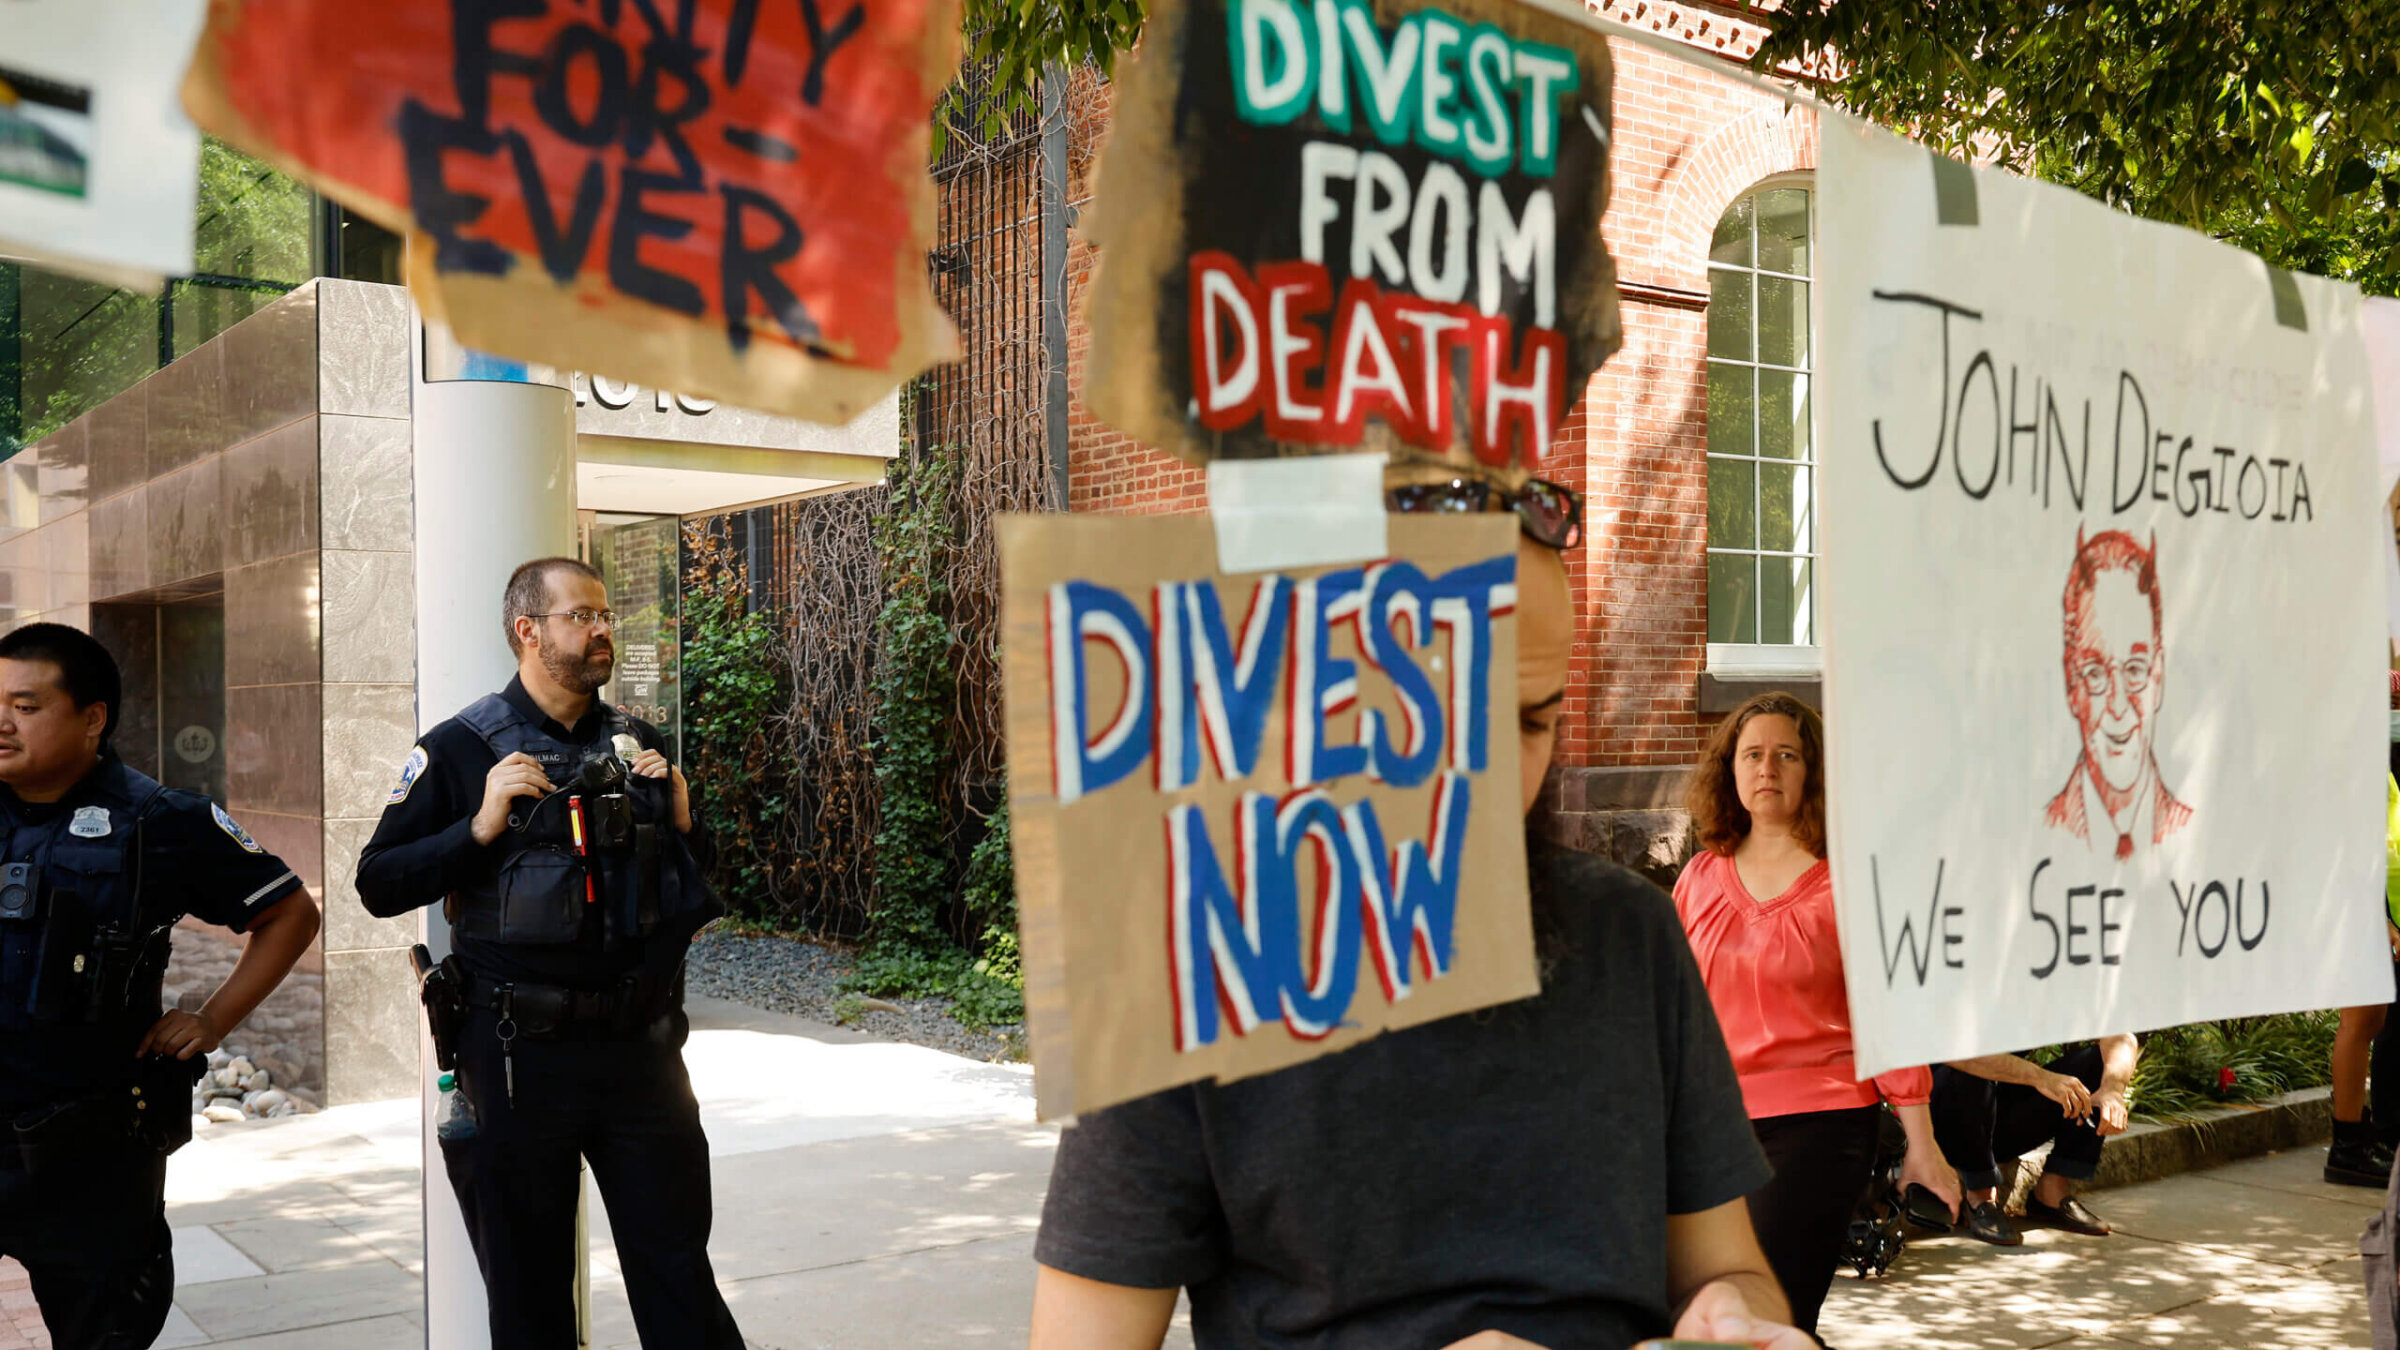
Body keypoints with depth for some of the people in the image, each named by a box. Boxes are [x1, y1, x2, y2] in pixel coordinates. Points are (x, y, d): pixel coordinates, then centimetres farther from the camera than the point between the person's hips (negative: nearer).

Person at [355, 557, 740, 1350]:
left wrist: (681, 822, -2)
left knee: (679, 1271, 8)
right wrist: (480, 828, -17)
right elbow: (379, 884, -6)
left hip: (640, 1046, 3)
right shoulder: (462, 749, -2)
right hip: (520, 1056, -2)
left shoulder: (639, 744, 10)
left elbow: (697, 889, 18)